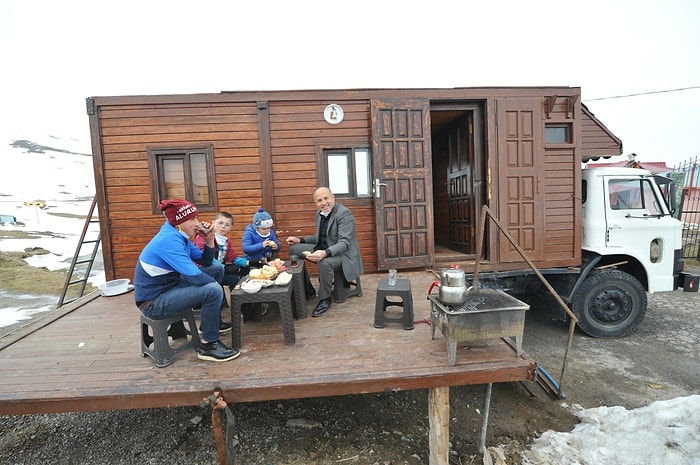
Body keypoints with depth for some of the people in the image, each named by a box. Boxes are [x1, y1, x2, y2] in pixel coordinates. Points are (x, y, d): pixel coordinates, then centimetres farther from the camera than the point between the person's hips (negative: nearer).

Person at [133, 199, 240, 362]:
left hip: (168, 288, 10)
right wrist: (214, 283, -11)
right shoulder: (169, 240, -24)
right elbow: (194, 276, -30)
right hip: (154, 302, -10)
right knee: (213, 291, -27)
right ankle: (208, 346, -9)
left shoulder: (179, 236, 5)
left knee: (217, 268, 10)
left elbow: (206, 262, 10)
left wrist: (209, 240, -6)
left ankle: (213, 320, 22)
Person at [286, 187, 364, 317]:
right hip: (323, 249, 9)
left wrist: (325, 253, -44)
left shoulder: (344, 214, -19)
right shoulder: (320, 214, 7)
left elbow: (344, 243, -27)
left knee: (324, 262, -38)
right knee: (294, 249, 3)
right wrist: (300, 240, 6)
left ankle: (325, 299, -13)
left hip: (342, 253, -9)